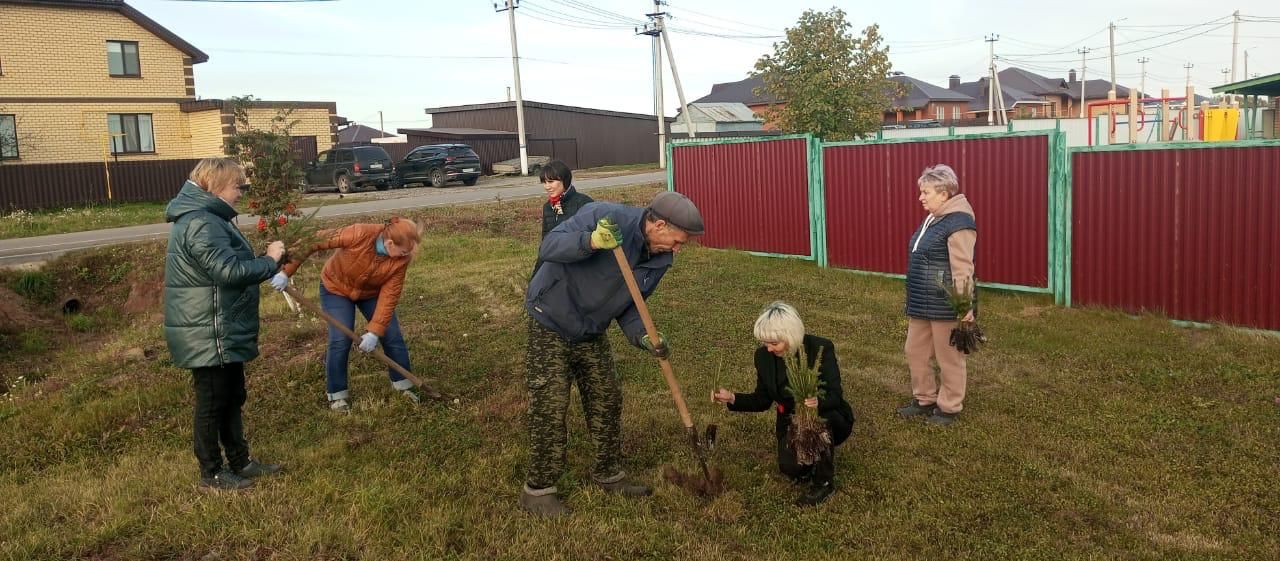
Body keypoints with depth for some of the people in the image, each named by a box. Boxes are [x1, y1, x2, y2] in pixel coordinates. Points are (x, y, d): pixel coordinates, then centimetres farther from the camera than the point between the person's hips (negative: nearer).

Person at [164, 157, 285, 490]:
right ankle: (211, 473, 16)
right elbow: (230, 271, -29)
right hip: (208, 335, -11)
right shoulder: (200, 224, -22)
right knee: (212, 402, 3)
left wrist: (266, 265, 9)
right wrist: (270, 260, -16)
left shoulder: (209, 218, 14)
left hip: (223, 333, 11)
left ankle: (239, 461, 31)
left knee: (232, 398, 19)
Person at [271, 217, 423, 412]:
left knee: (393, 337, -1)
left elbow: (389, 295, -25)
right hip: (336, 288, -3)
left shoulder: (401, 258, -28)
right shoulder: (359, 234, -39)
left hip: (372, 292, 3)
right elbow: (312, 243, -31)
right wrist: (286, 272, -28)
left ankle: (404, 386, 19)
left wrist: (375, 331, -31)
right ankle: (337, 394, 7)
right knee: (340, 341, -12)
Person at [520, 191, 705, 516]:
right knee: (550, 408, -6)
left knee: (607, 400, 12)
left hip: (591, 333, 7)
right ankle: (537, 490, 9)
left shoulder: (660, 259, -5)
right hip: (550, 326, -7)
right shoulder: (605, 216, -26)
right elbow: (548, 247, -30)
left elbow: (628, 305, 3)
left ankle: (608, 474, 31)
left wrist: (642, 336, -16)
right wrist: (592, 241, -48)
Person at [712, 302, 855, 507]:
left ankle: (824, 482, -13)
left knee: (819, 416, -38)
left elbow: (835, 395, -24)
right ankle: (814, 459, 15)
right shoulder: (764, 356, -10)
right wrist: (732, 398, -18)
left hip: (828, 420, -2)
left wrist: (818, 402, -47)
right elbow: (762, 400, -1)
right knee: (790, 467, -25)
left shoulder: (821, 348, -21)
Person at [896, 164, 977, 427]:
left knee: (948, 357, 5)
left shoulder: (958, 222, -18)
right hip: (922, 302, 10)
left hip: (946, 304, -10)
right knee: (915, 351, 16)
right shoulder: (932, 219, 13)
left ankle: (949, 407, 20)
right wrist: (914, 301, 22)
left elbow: (962, 269, -23)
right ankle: (924, 399, 32)